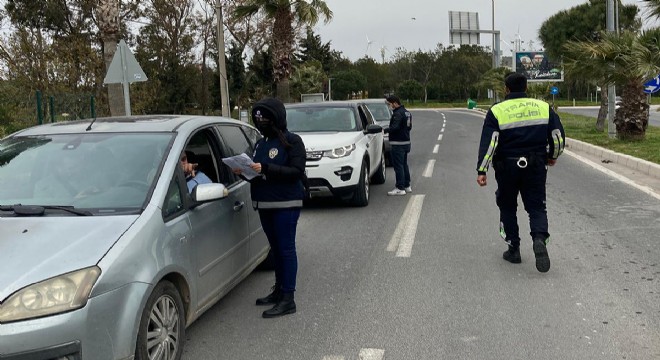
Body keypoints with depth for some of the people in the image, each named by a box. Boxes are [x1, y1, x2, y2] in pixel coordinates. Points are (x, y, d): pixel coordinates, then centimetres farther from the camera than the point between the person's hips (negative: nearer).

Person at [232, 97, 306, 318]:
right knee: (276, 248, 15)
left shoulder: (292, 141, -6)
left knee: (286, 249, -5)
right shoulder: (260, 144, 16)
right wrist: (244, 171, -2)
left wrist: (265, 168, -22)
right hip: (264, 204, 7)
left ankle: (288, 299, -1)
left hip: (286, 204, -7)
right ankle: (278, 290, 25)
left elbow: (297, 171, -16)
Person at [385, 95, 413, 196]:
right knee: (404, 165, 17)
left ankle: (400, 188, -4)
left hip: (398, 144, -10)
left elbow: (395, 127, -29)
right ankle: (407, 186, 24)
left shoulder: (398, 114, -18)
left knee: (398, 166, -6)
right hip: (406, 142, 10)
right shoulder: (406, 112, 14)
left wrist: (384, 130, -25)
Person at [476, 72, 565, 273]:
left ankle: (513, 249, 18)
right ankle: (540, 238, -17)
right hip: (536, 167, 2)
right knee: (536, 206, 9)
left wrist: (481, 170, -14)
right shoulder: (543, 107, 3)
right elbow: (558, 136, 5)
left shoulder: (497, 111, -6)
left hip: (507, 168, -1)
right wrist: (553, 156, 22)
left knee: (508, 207, 14)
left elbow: (488, 143, -14)